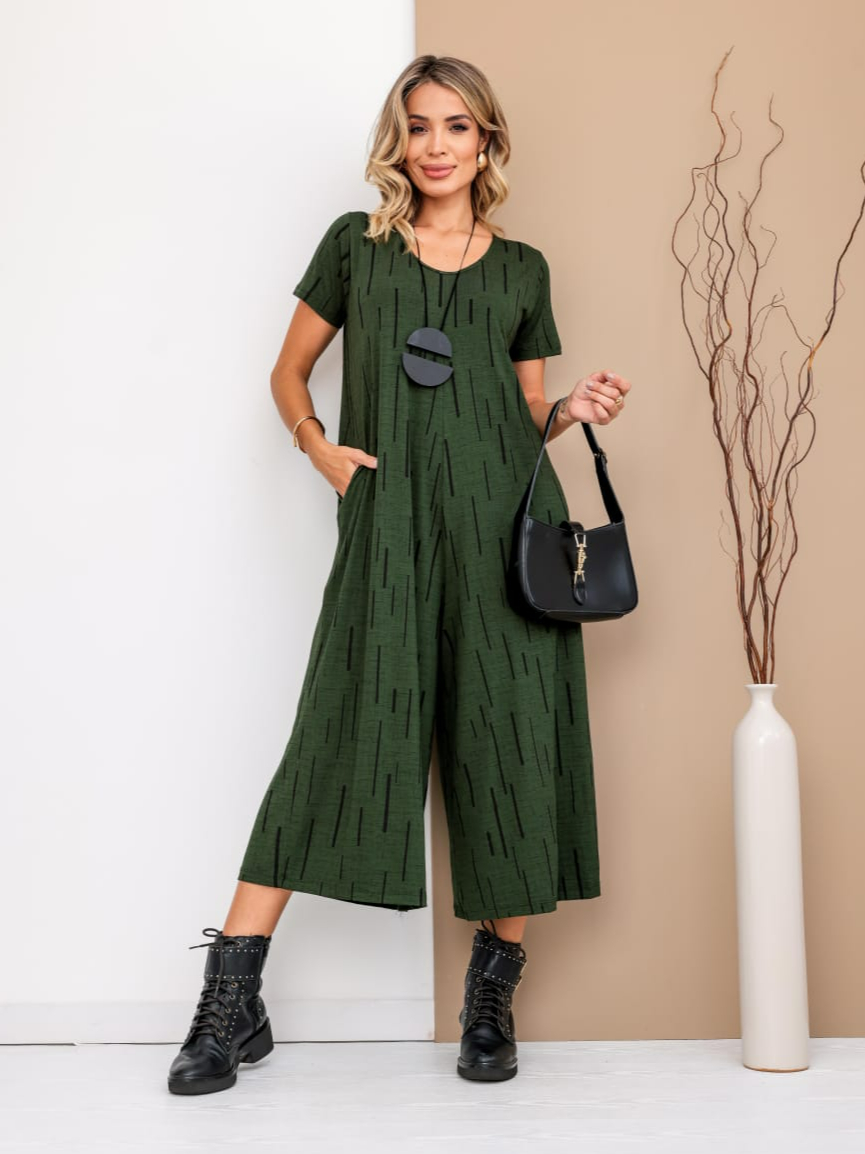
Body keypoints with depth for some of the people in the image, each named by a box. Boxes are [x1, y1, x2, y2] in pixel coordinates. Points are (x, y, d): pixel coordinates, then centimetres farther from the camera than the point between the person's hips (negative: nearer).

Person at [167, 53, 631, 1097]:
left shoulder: (521, 269, 16)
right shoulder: (356, 244, 13)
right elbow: (289, 372, 17)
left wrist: (574, 410, -1)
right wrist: (320, 447, -1)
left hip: (504, 518, 2)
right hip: (388, 517, -1)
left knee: (506, 735, -1)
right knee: (342, 730, -7)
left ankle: (493, 992, 12)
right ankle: (232, 1000, -1)